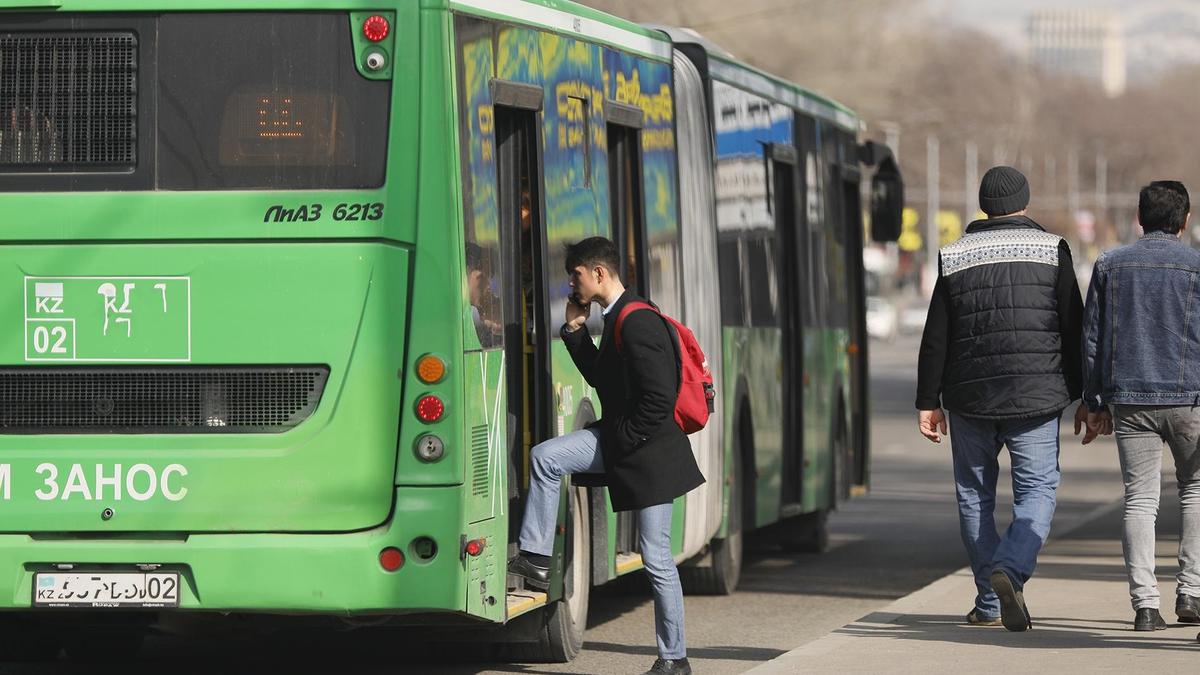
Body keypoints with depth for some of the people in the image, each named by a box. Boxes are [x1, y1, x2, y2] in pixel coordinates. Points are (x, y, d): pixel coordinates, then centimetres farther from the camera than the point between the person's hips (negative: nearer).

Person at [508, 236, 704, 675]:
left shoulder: (638, 324, -22)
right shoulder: (616, 319, 9)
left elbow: (659, 400, -25)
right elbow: (600, 377, 19)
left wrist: (622, 440, -15)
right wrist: (574, 330, 8)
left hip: (649, 453, -10)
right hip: (619, 441, 10)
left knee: (657, 559, -2)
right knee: (544, 457, -3)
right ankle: (536, 560, 2)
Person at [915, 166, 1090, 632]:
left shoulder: (954, 257, 4)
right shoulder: (1052, 251, 1)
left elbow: (935, 339, 3)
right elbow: (1074, 331, 0)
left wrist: (928, 402, 9)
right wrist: (1086, 399, 5)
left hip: (970, 400, 1)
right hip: (1036, 399, -1)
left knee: (975, 496, 12)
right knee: (1037, 491, 1)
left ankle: (989, 604, 14)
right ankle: (1010, 569, -25)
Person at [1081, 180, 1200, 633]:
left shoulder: (1110, 265, 8)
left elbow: (1092, 338, 8)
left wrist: (1093, 401, 14)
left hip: (1129, 399, 2)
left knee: (1140, 499, 3)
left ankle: (1145, 603, -8)